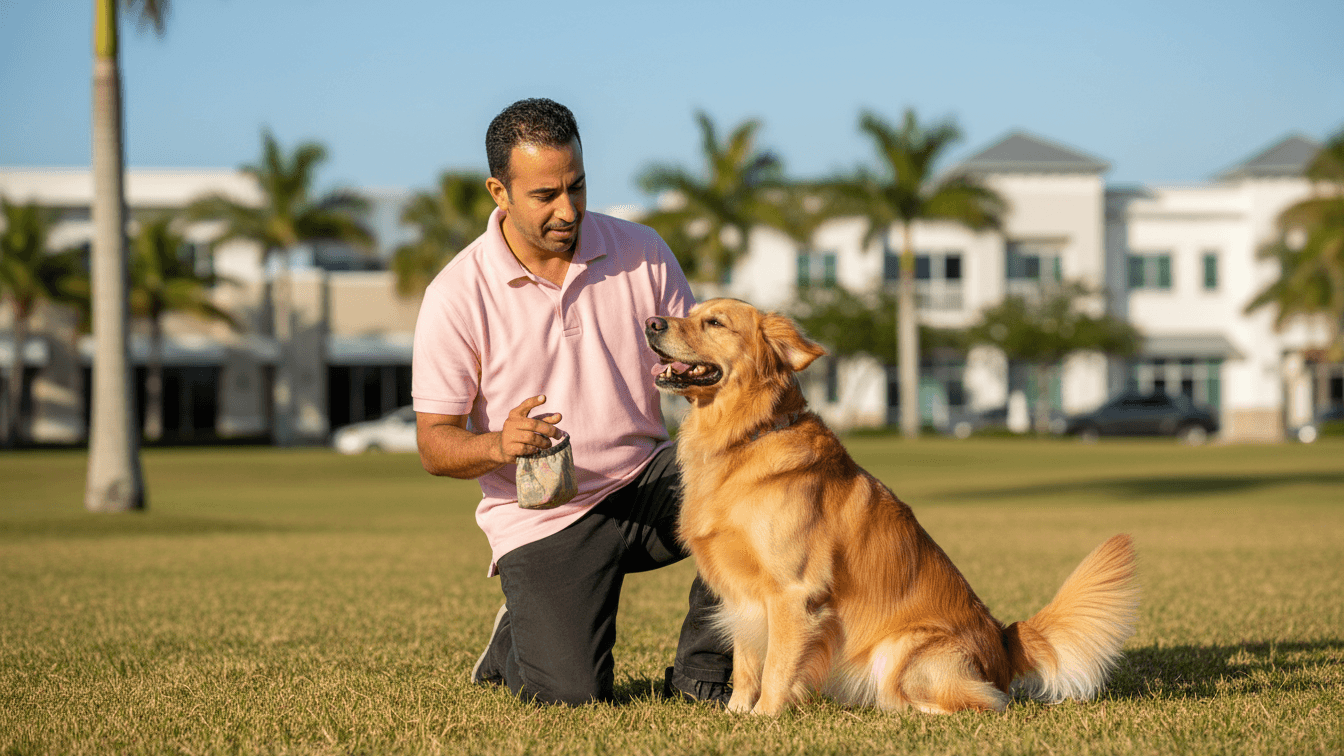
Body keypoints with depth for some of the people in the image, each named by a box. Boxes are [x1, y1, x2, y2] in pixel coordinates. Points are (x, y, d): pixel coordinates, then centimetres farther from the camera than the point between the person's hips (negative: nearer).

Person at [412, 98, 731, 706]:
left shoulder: (640, 253, 0)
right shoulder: (456, 295, -9)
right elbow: (434, 444, -8)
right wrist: (498, 445, -30)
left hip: (645, 479, 3)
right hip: (544, 518, -3)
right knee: (569, 693, -20)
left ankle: (700, 671, -7)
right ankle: (523, 637, 18)